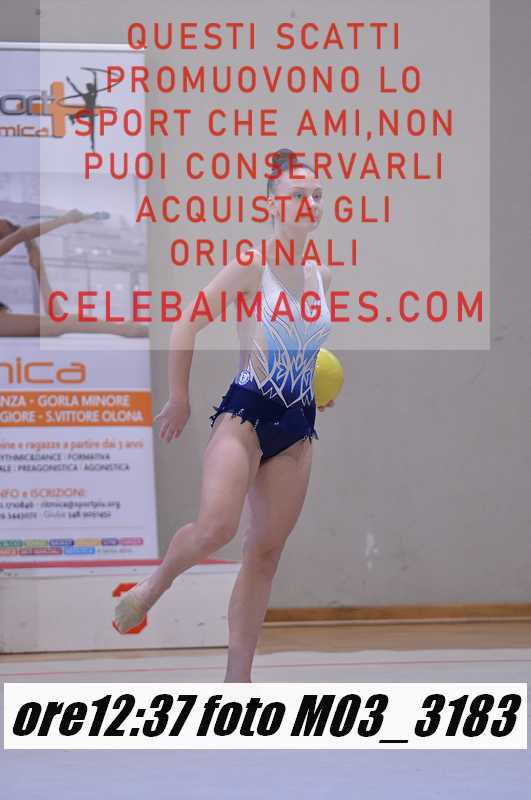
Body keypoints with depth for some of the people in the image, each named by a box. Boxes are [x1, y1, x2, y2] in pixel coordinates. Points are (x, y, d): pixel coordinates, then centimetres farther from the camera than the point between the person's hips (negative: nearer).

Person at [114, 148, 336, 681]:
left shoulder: (320, 277, 12)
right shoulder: (251, 265, -7)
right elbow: (186, 325, -7)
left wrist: (324, 384, 10)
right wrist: (178, 401, -6)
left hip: (298, 423, 6)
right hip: (245, 413, -6)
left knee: (265, 552, 5)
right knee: (216, 528, -26)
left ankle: (237, 681, 9)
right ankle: (153, 585, 5)